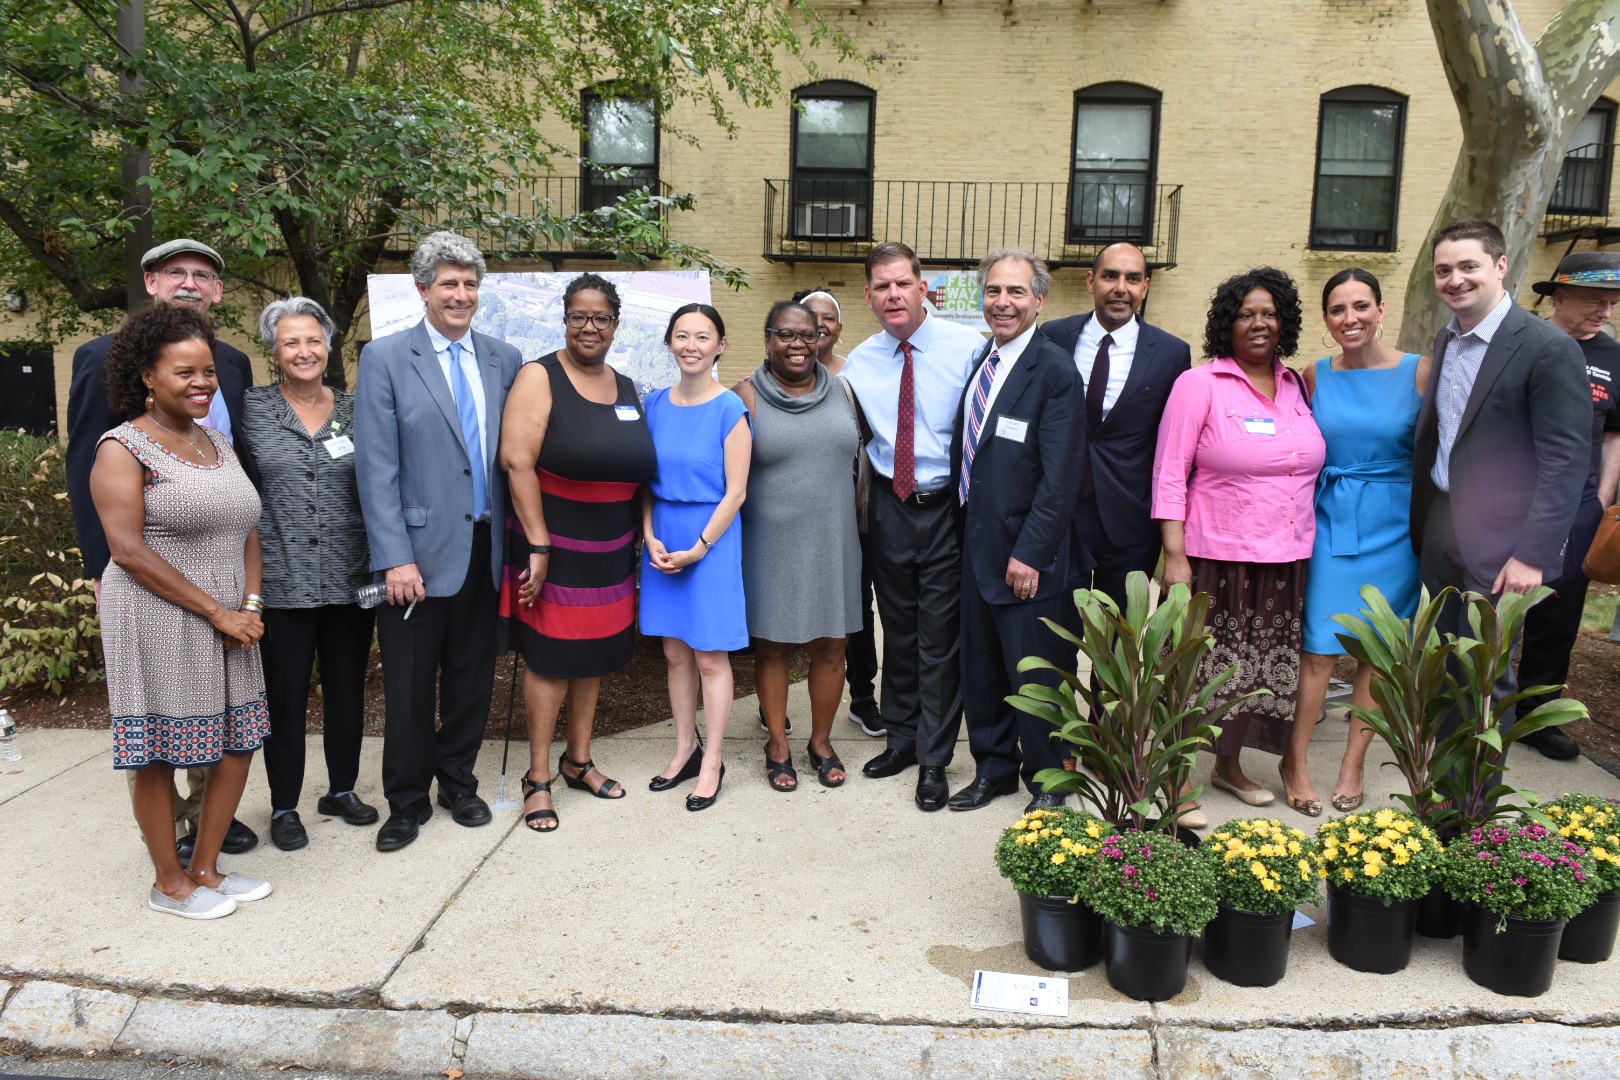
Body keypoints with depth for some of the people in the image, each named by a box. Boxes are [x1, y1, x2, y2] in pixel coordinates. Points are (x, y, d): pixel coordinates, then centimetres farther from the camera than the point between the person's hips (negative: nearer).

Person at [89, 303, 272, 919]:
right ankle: (169, 884, 22)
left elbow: (247, 528, 12)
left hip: (229, 623, 7)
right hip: (159, 621, -7)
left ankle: (206, 869, 26)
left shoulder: (217, 442, 12)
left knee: (239, 744, 10)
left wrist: (250, 606, -3)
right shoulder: (124, 448, -9)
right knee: (160, 757, 5)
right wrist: (217, 612, -16)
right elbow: (128, 550, -15)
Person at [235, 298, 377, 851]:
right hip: (281, 582, -2)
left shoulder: (354, 410, 6)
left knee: (348, 690, 13)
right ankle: (284, 806, 23)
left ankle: (342, 789, 31)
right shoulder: (251, 410, -1)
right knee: (284, 695, 6)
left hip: (350, 578, 3)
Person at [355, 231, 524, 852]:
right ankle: (407, 801, 23)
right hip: (421, 551, -3)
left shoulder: (504, 359, 7)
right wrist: (395, 559, -14)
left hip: (485, 547, 3)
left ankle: (458, 782, 32)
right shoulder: (385, 358, -4)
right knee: (409, 685, 6)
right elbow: (376, 468, -8)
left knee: (472, 677, 14)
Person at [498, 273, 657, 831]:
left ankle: (579, 761, 30)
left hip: (611, 553, 6)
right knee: (551, 659, 1)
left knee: (594, 656, 15)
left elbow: (638, 465, 13)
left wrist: (638, 538, 6)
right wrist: (538, 546, -20)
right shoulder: (540, 377, -10)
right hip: (554, 545, -6)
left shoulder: (627, 388, 9)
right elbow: (516, 460, -18)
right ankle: (538, 777, 14)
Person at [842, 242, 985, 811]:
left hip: (947, 506, -3)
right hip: (889, 505, 4)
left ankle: (934, 759, 17)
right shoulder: (858, 362, 3)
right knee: (897, 628, 16)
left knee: (941, 637, 2)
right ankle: (902, 737, 34)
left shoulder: (967, 347, -9)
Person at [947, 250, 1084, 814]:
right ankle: (995, 768, 32)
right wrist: (966, 529, 8)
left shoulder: (1055, 370, -12)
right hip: (976, 545, 7)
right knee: (980, 670, 15)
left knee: (1033, 678, 5)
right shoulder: (977, 362, 10)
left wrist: (1030, 553, -18)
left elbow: (1061, 476, -16)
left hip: (1027, 555, -6)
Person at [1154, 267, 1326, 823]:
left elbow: (1308, 466, 19)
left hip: (1285, 562, 6)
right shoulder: (1199, 384, -6)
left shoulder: (1295, 386, 10)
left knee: (1262, 670, 14)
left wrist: (1304, 543, 12)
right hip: (1217, 560, -6)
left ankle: (1229, 766, 33)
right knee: (1201, 671, -1)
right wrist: (1175, 555, -15)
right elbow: (1170, 474, -9)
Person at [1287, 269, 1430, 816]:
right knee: (1319, 648, -3)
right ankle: (1296, 761, 13)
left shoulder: (1419, 372, -2)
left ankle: (1352, 765, 21)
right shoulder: (1315, 376, 3)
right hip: (1330, 523, 0)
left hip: (1392, 527, 0)